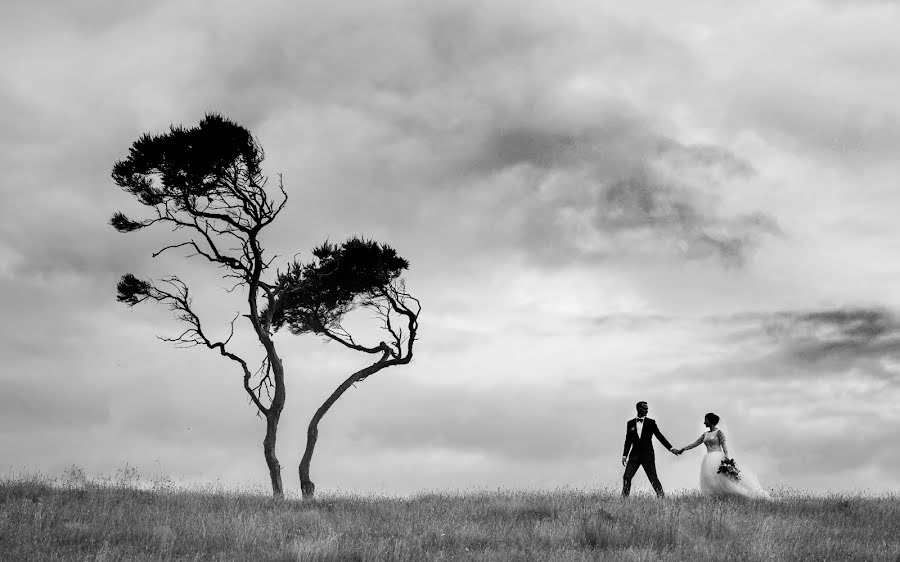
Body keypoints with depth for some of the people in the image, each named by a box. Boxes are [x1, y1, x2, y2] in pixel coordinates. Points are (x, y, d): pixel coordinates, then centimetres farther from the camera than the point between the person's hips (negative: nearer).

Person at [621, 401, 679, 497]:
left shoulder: (651, 423, 3)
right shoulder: (630, 423, 8)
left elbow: (660, 436, 2)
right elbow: (628, 440, 12)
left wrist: (671, 448, -5)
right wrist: (624, 455, 9)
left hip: (647, 455, -2)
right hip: (634, 455, 2)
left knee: (653, 478, -5)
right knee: (627, 477, -3)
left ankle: (662, 497, 2)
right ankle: (624, 498, 5)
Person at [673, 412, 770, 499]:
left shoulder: (719, 432, -1)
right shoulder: (705, 434, 19)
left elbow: (724, 445, -10)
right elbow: (695, 443, 21)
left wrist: (726, 459, -23)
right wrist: (682, 449, 17)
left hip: (718, 459, -7)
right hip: (708, 461, 7)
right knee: (710, 484, -2)